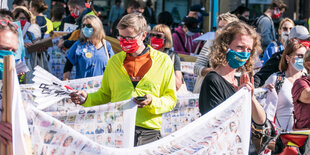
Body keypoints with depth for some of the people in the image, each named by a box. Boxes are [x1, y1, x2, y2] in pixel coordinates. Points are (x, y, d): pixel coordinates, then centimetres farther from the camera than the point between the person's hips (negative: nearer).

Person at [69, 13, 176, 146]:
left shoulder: (163, 61, 9)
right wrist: (87, 99, 7)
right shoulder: (114, 61, 18)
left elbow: (170, 100, 8)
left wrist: (152, 102, -11)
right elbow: (105, 95, 26)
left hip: (148, 130, -1)